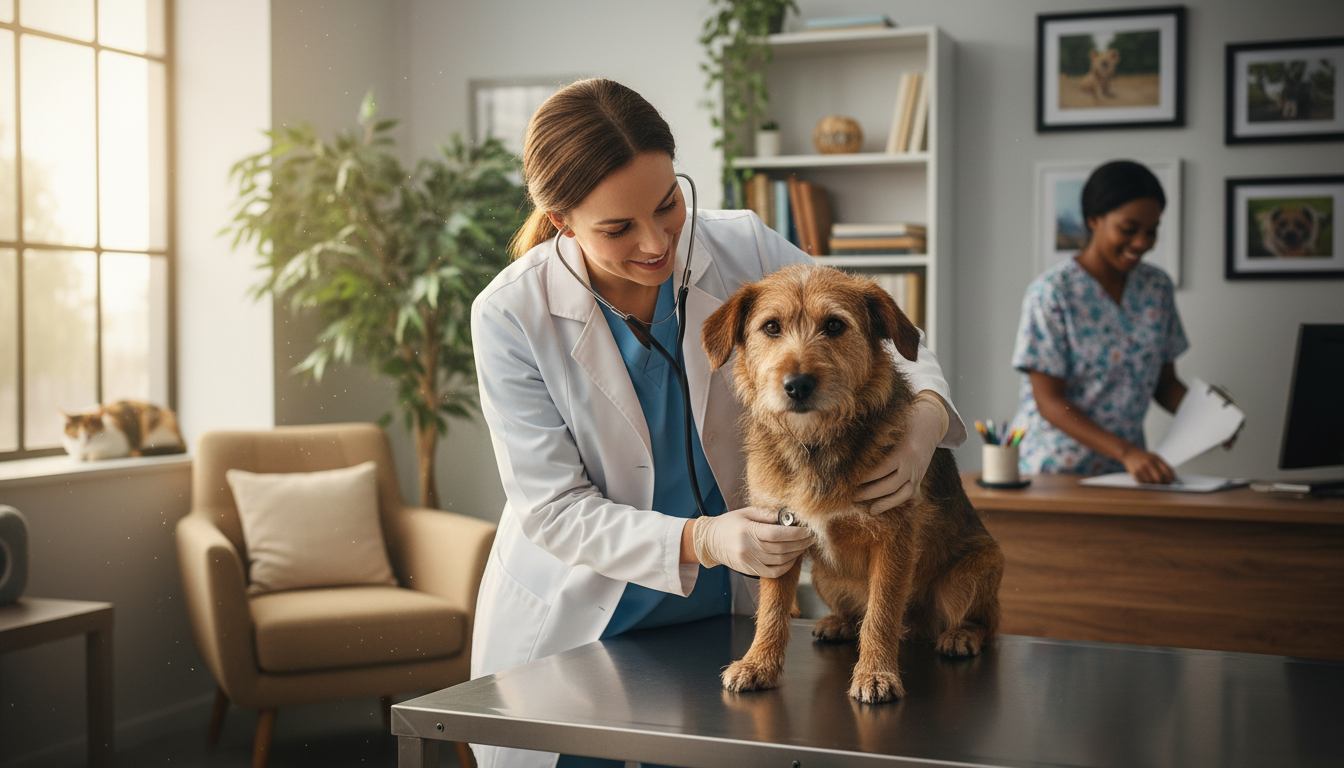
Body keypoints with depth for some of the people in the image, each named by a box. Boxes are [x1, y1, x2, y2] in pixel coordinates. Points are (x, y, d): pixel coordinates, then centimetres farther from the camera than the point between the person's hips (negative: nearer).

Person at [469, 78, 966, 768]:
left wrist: (926, 416, -26)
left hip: (717, 609, 2)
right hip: (568, 628, -2)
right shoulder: (510, 315, -19)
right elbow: (554, 510, -18)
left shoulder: (745, 250, -13)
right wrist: (702, 540, -32)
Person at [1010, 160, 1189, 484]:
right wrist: (1126, 452, -22)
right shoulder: (1050, 292, -9)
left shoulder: (1157, 287, 8)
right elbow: (1049, 402, -12)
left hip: (1123, 470, 4)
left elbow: (1164, 382, 16)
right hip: (1052, 469, -3)